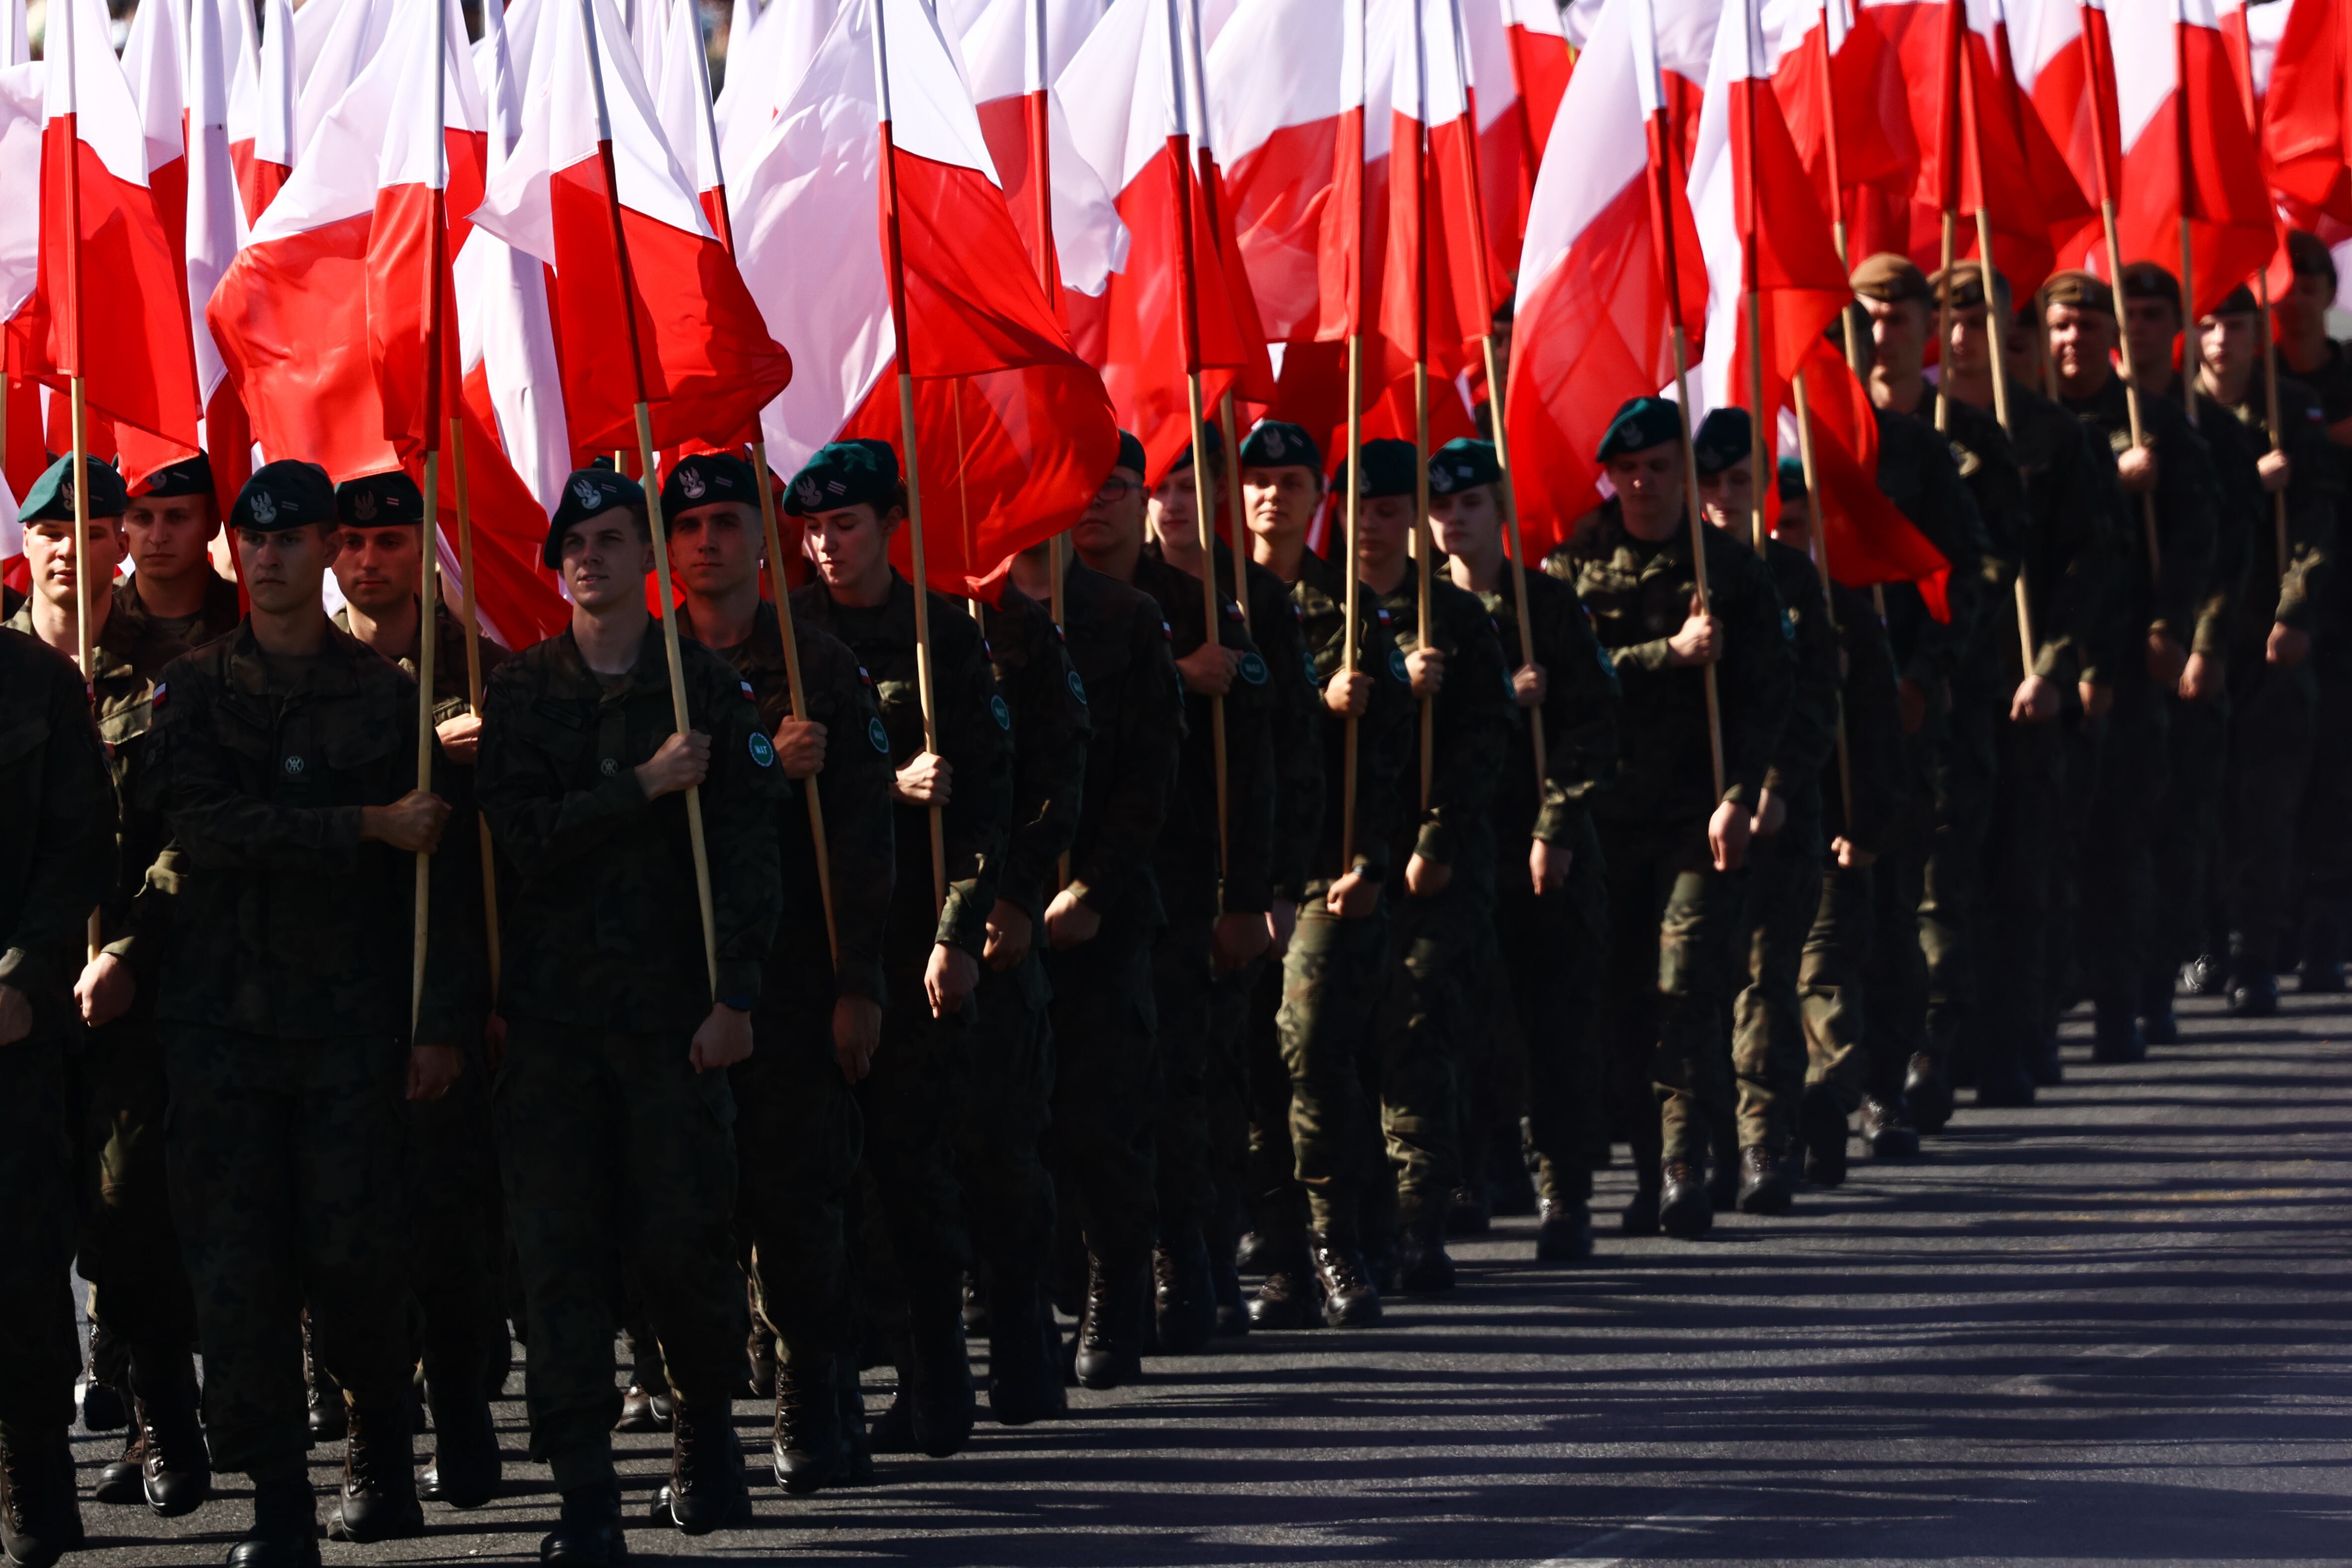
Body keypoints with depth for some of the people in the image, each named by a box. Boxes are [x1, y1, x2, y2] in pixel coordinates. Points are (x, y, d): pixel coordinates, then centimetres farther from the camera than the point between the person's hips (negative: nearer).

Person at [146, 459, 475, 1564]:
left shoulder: (387, 696, 8)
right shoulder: (193, 690, 7)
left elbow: (439, 866, 6)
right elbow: (203, 828, -9)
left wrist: (440, 1020, -2)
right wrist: (365, 829, -13)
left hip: (354, 1016, 0)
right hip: (222, 1015, 1)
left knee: (354, 1255, -6)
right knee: (239, 1263, -4)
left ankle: (380, 1446, 21)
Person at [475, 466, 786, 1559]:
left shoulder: (708, 688, 5)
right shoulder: (521, 692, 8)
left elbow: (748, 846, 1)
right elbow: (523, 834, -5)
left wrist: (734, 996, -7)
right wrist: (645, 784, -12)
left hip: (674, 1007, -1)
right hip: (552, 1008, 1)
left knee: (684, 1242, -3)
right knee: (558, 1252, -5)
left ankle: (706, 1430, 24)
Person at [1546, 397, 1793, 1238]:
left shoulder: (1732, 567, 5)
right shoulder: (1574, 565, 7)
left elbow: (1767, 693, 1)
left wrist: (1738, 796, -10)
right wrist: (1671, 654, -15)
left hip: (1701, 812, -2)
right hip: (1607, 810, 2)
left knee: (1687, 984, -12)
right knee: (1623, 995, 3)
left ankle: (1685, 1165, -12)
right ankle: (1649, 1168, 11)